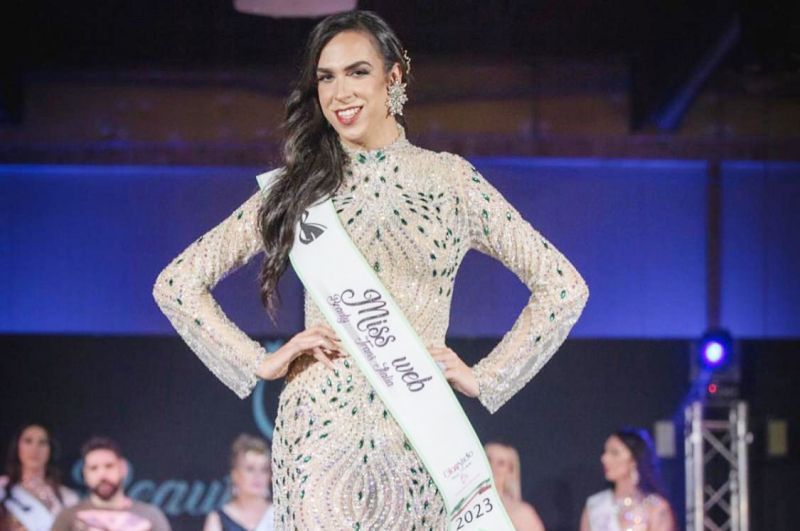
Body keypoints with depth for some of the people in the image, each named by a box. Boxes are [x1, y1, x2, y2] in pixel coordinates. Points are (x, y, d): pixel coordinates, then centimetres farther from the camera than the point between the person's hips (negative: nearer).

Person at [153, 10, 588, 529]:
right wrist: (260, 363, 0)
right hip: (322, 428, 0)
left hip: (419, 431, 0)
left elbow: (564, 287, 7)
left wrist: (484, 378, 2)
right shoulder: (300, 188, 9)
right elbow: (178, 283, 9)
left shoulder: (449, 179, 7)